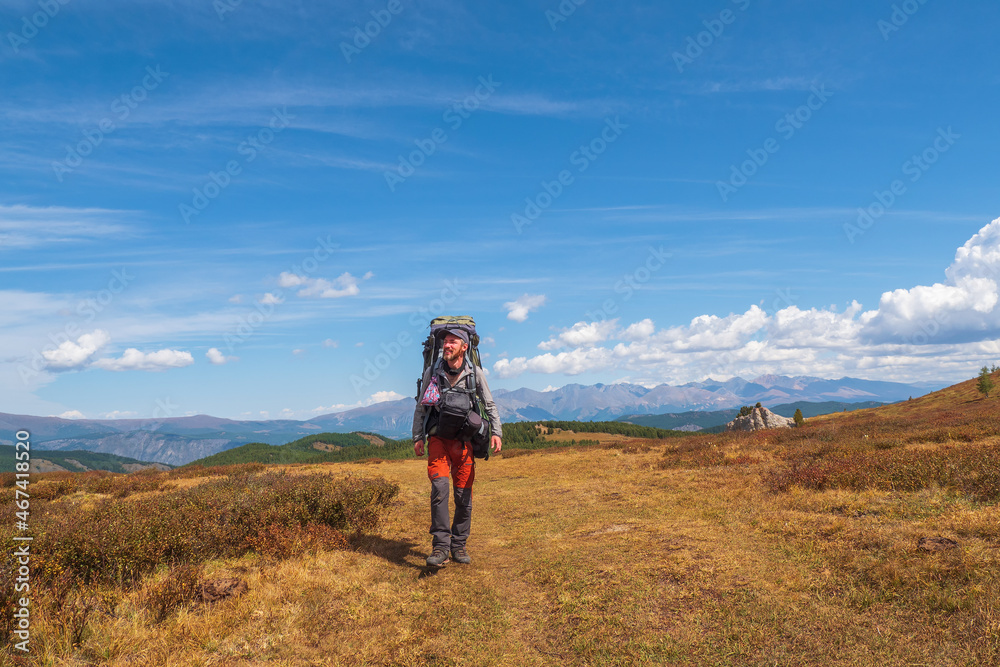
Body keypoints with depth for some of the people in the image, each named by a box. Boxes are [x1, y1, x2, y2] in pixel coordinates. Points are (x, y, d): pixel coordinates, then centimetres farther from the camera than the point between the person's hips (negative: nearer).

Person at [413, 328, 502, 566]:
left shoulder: (475, 373, 1)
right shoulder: (432, 372, 2)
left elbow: (490, 405, 8)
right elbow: (421, 407, 8)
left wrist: (496, 432, -5)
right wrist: (417, 437, 1)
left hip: (464, 439, 1)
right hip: (438, 438, -1)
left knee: (464, 493, 2)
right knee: (439, 485, -19)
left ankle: (458, 545, 18)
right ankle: (440, 545, -14)